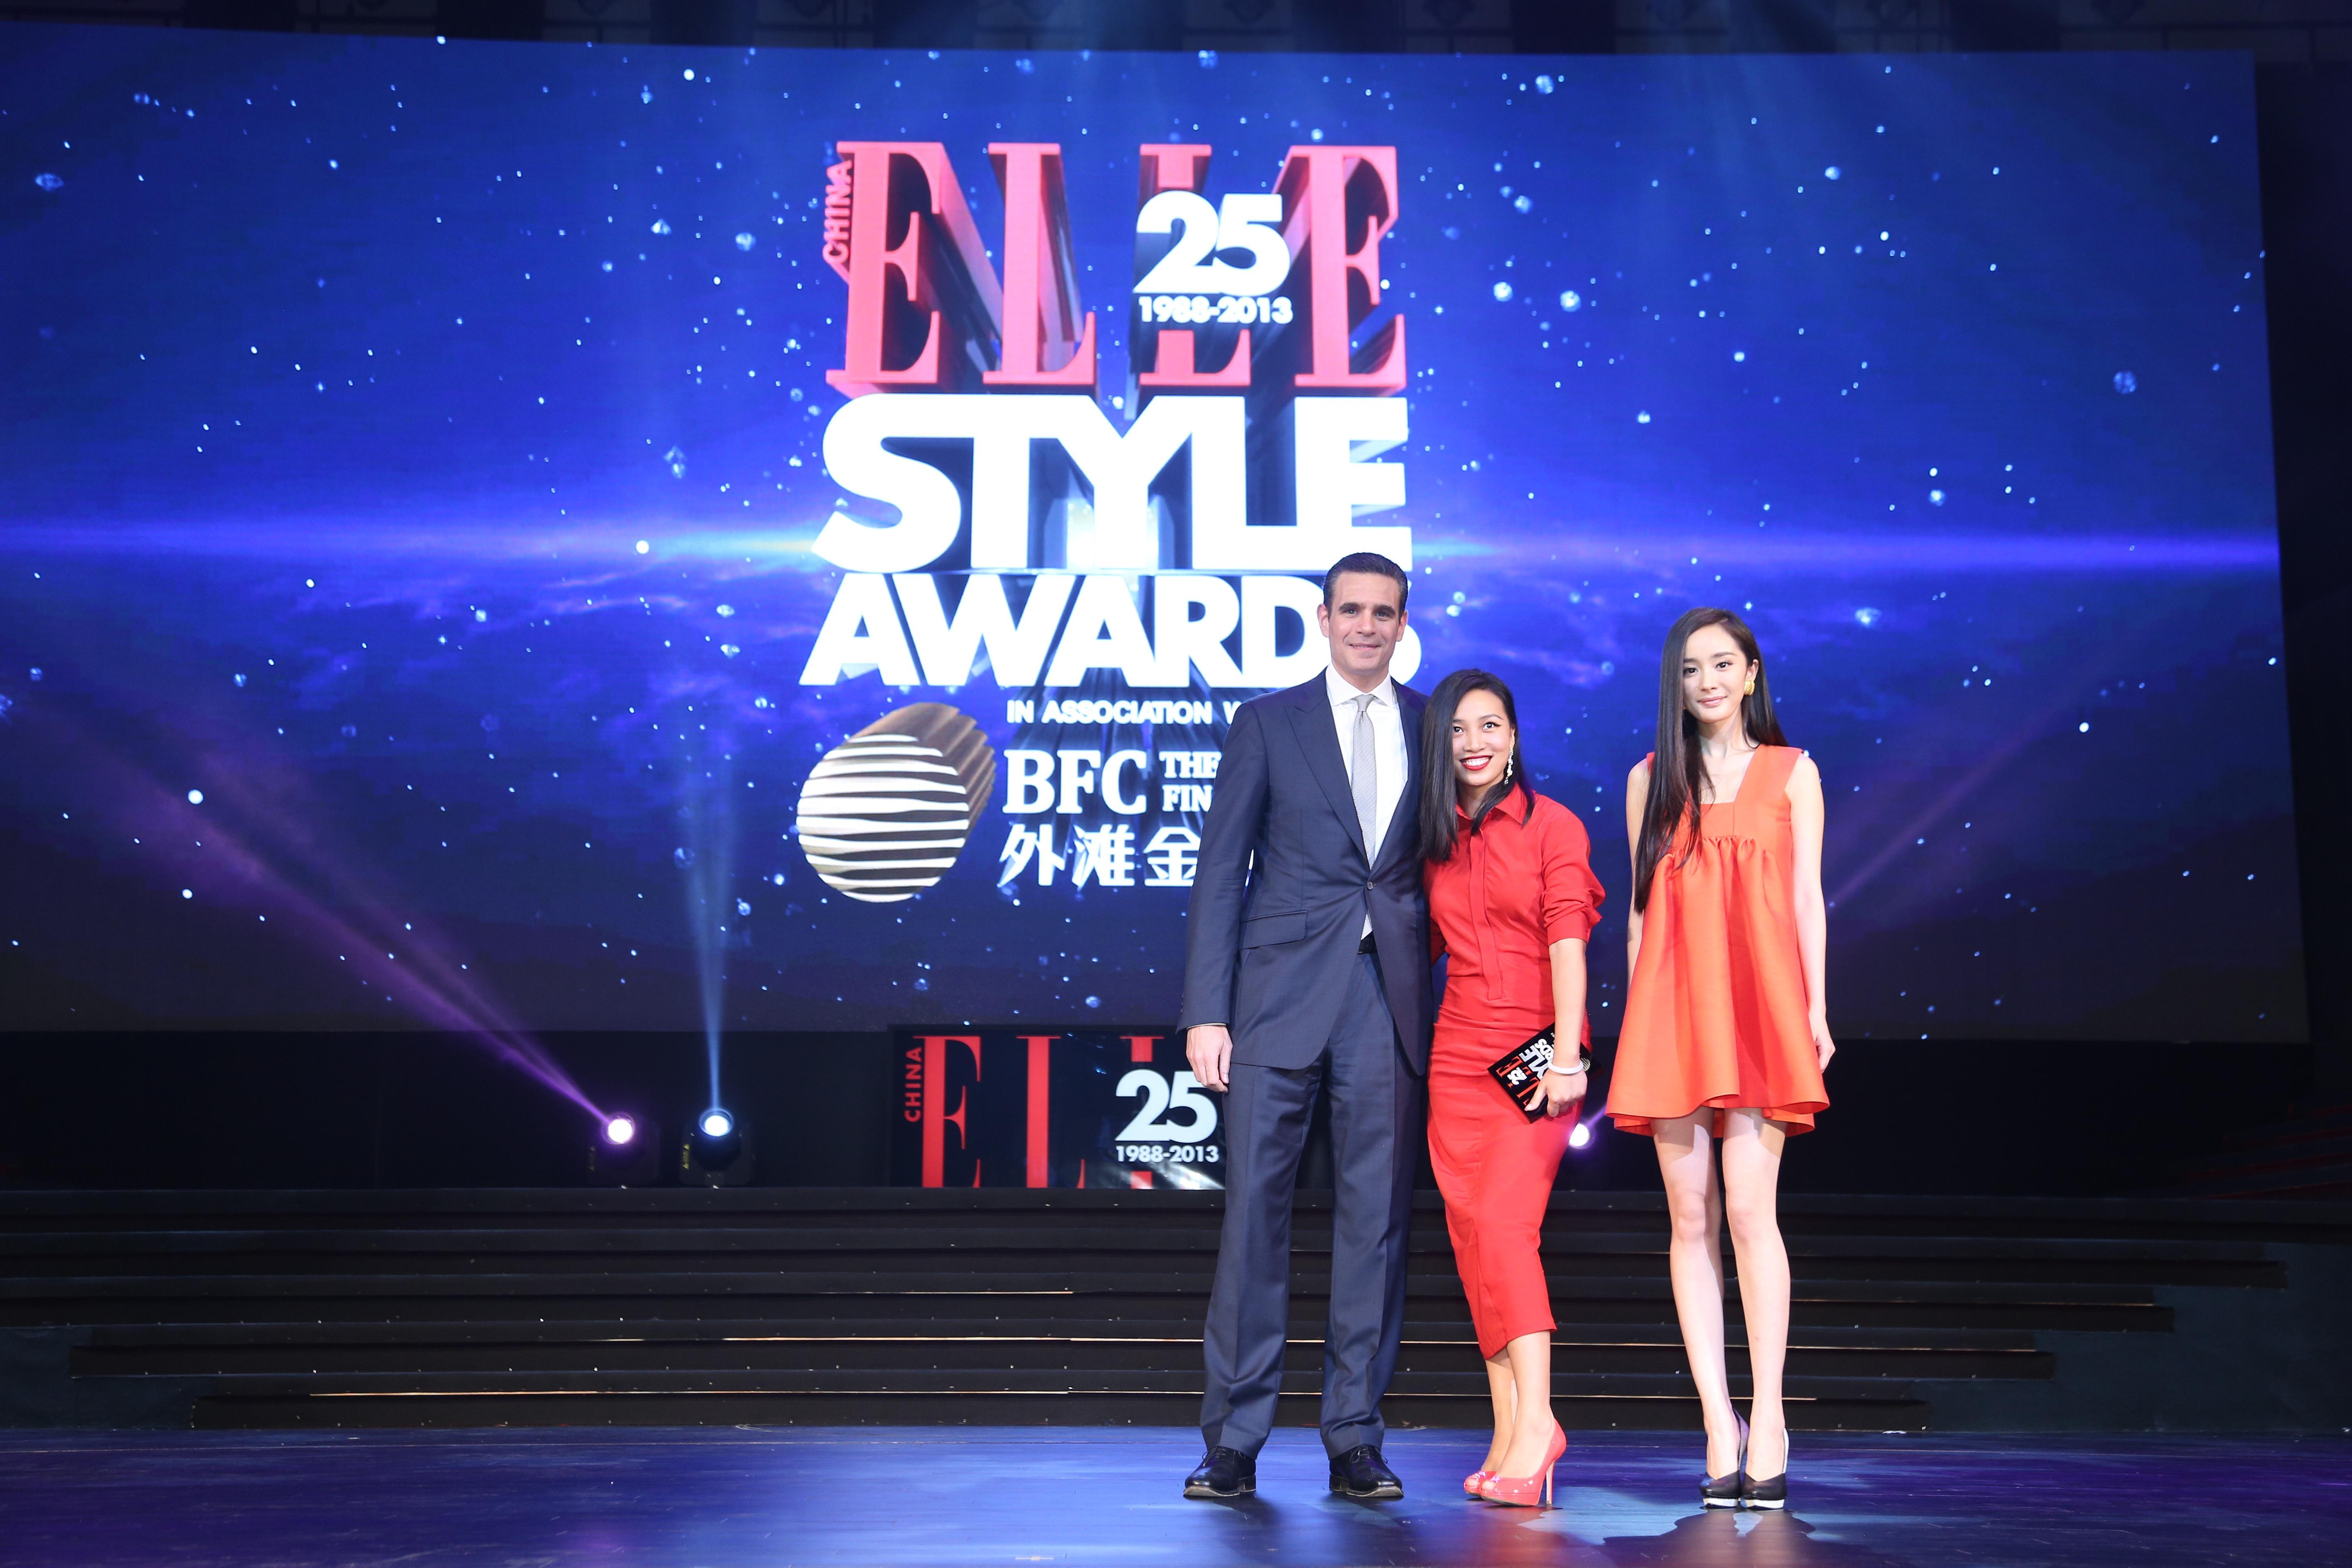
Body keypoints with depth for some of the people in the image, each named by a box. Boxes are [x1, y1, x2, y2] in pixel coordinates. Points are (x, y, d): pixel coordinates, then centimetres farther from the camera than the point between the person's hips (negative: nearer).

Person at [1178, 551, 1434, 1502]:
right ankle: (1233, 1442, 5)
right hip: (1282, 997, -1)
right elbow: (1219, 872, 3)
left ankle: (1355, 1440, 12)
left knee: (1376, 1218, 4)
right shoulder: (1267, 725, 6)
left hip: (1392, 1003, 2)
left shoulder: (1435, 729, 11)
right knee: (1254, 1206, -2)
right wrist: (1205, 1013, -5)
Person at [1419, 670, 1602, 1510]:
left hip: (1535, 1051, -5)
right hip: (1458, 1054, 5)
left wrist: (1567, 1052, -16)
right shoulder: (1437, 842, 13)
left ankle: (1534, 1421, -19)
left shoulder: (1552, 825, 0)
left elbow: (1568, 941, -8)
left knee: (1503, 1222, -18)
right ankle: (1512, 1435, 3)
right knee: (1474, 1235, 0)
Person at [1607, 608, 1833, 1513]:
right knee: (1690, 1220, 0)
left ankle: (1766, 1419, -4)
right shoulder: (1651, 779, 13)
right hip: (1673, 1008, 2)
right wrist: (1636, 1018, 6)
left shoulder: (1791, 773, 10)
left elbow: (1807, 896, 7)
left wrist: (1816, 1007, -1)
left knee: (1749, 1210, -11)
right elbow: (1639, 906, 12)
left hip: (1758, 1005, -2)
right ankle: (1719, 1424, 3)